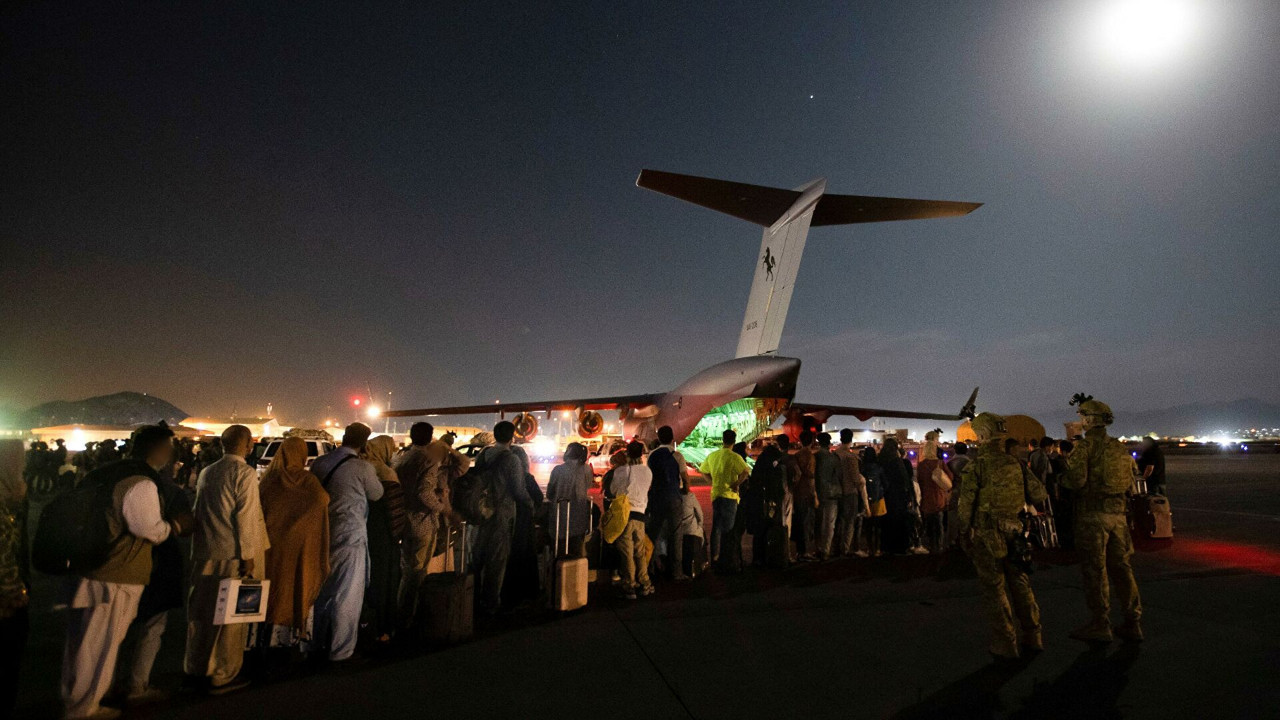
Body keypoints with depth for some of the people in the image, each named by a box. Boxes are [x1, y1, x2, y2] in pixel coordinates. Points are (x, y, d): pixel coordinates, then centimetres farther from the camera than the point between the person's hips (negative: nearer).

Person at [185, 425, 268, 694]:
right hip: (232, 555, -7)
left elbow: (199, 511, 14)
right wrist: (248, 555, -12)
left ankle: (196, 668, 31)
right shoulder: (245, 473, -13)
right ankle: (223, 676, 13)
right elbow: (245, 517, -17)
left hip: (204, 553, 7)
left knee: (202, 611, 18)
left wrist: (201, 546, 22)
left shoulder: (206, 472, 9)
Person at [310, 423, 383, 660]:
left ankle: (320, 640, 39)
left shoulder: (319, 462, -1)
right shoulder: (362, 468, -18)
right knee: (347, 595, 6)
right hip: (350, 537, -7)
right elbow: (376, 494, -2)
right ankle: (341, 650, 15)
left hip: (323, 534, 7)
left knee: (324, 589, 22)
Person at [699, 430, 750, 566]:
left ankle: (714, 556, 22)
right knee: (728, 528, 3)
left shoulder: (712, 456, 5)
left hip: (715, 494, 6)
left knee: (716, 526, 15)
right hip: (729, 495, -5)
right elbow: (746, 471, -26)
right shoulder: (734, 457, -13)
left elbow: (702, 470, 18)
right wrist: (735, 484, -15)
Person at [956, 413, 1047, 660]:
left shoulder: (976, 466, -15)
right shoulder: (1015, 463, 0)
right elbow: (1039, 494, 5)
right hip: (1013, 534, 5)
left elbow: (966, 505, -14)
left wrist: (964, 533, -1)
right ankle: (1032, 637, 30)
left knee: (994, 588, 6)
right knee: (1019, 583, 19)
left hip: (986, 537, -5)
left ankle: (1004, 644, 13)